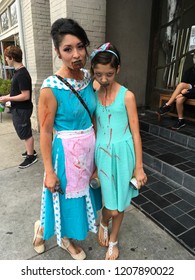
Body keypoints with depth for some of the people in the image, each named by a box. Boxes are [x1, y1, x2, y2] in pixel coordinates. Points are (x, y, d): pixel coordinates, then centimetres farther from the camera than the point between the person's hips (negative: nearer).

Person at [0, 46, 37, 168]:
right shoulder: (19, 72, 9)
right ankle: (30, 151, 35)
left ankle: (31, 156, 15)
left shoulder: (22, 74, -22)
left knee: (26, 133, 2)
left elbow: (25, 96, -24)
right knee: (25, 132, 19)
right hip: (19, 109, 10)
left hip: (22, 109, -9)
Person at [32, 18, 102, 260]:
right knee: (66, 197, 12)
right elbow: (45, 132, -16)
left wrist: (96, 145, 13)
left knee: (80, 194, 22)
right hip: (67, 151, -6)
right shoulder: (51, 87, -20)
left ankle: (66, 240, 51)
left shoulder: (89, 77, -1)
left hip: (90, 147, 7)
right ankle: (42, 227, 48)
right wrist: (49, 171, -14)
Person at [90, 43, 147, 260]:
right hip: (102, 153, 1)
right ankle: (103, 223, 42)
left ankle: (113, 241, 41)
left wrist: (139, 166, -4)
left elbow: (135, 133, -5)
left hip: (123, 153, -1)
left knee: (120, 203, 13)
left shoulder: (127, 96, -7)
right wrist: (91, 160, 11)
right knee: (111, 207, 4)